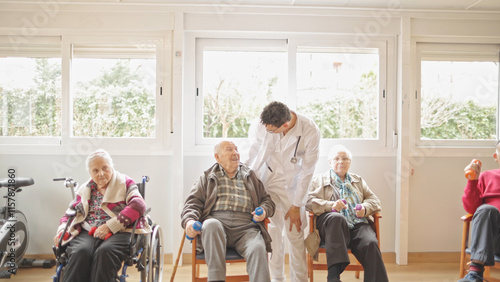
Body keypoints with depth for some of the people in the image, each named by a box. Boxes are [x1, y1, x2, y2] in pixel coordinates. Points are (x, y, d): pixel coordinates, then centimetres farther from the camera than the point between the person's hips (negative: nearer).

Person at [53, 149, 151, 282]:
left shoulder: (124, 182, 11)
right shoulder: (84, 189, 25)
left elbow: (138, 205, -6)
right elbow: (69, 213, 29)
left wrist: (110, 226, -14)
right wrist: (62, 229, 4)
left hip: (117, 232, -3)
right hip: (86, 233, 3)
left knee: (104, 251, -35)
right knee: (80, 252, -31)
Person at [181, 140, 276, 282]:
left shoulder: (250, 176, 28)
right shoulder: (207, 177, 23)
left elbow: (267, 200, 28)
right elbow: (193, 202, 13)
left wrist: (264, 211, 3)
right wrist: (189, 220, -9)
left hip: (245, 227, 1)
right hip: (216, 220, -1)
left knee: (258, 248, -32)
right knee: (211, 224, -38)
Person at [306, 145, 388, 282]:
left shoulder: (358, 180, 30)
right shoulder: (319, 180, 19)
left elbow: (374, 200, 23)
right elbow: (309, 201, 3)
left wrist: (365, 208, -1)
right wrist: (331, 205, -15)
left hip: (358, 224, 3)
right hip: (333, 224, -3)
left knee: (371, 243, -31)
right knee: (337, 218, -40)